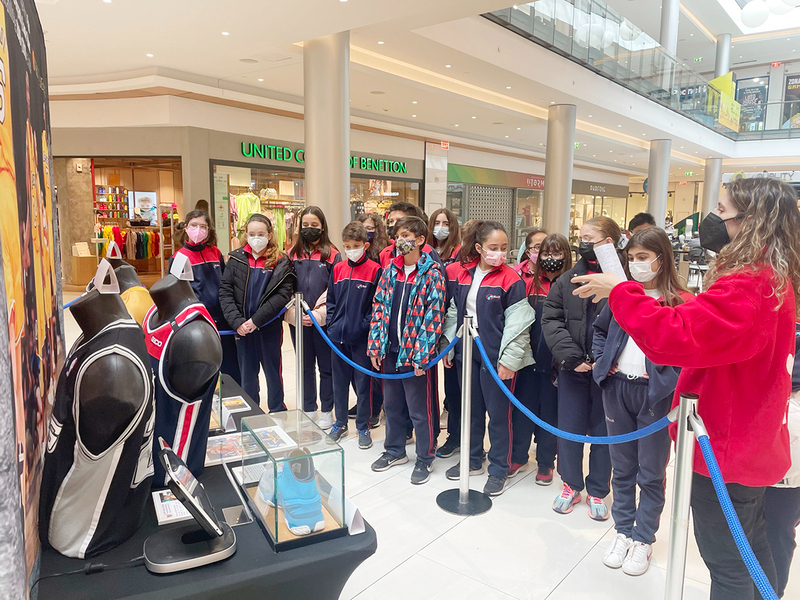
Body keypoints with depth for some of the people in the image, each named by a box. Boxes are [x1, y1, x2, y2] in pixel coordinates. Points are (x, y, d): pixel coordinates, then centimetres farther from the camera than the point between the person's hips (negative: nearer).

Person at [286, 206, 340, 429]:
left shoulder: (332, 255, -2)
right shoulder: (292, 254, 6)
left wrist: (319, 313, -14)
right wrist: (295, 314, -9)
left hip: (324, 320, -3)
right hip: (298, 321, 3)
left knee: (326, 366, 7)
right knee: (305, 366, 14)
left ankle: (327, 411, 21)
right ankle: (309, 410, 28)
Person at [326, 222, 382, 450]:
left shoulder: (374, 270, -7)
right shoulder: (337, 269, 6)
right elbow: (331, 300, 12)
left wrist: (365, 325, -13)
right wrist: (332, 323, 3)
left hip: (361, 337, -4)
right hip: (338, 336, 4)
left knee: (362, 382, 6)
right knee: (339, 381, 15)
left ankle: (363, 426, 22)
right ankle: (340, 422, 31)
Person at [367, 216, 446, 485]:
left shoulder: (432, 274, -11)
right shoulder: (390, 270, 6)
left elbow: (433, 317, -14)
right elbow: (379, 307, 7)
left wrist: (421, 356, -18)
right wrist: (375, 346, 2)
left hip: (415, 352, -6)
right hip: (390, 350, 6)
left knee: (419, 409, 6)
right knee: (391, 403, 18)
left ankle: (425, 459, 25)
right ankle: (395, 450, 37)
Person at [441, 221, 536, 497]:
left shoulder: (510, 279, -10)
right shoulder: (464, 274, 5)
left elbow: (517, 323, -12)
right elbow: (454, 313, 13)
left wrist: (509, 359, -14)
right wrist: (448, 346, 12)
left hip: (496, 357, -5)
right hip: (467, 352, 6)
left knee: (498, 414, 6)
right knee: (472, 410, 18)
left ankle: (499, 469, 23)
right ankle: (473, 460, 35)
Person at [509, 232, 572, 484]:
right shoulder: (528, 282, 2)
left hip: (554, 362, -2)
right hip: (529, 359, 2)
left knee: (550, 412, 11)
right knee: (523, 409, 13)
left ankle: (545, 462, 28)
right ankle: (517, 456, 31)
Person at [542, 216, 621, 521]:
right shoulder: (567, 279, 2)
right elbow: (551, 319, -1)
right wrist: (570, 355, -11)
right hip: (572, 369, 3)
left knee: (603, 431, 12)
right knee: (569, 428, 12)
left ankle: (597, 491, 32)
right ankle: (571, 484, 33)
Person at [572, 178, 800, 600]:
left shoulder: (746, 287, -27)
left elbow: (675, 337, -33)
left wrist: (619, 291, -23)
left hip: (726, 447, -9)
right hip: (753, 443, 9)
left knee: (725, 559, 9)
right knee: (751, 546, 26)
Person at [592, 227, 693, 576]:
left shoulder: (681, 302, -8)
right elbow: (600, 329, 18)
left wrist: (668, 377, -18)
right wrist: (603, 361, 7)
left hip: (655, 395, -4)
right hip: (617, 389, 4)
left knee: (650, 472, 9)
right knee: (622, 467, 16)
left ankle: (643, 538, 27)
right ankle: (623, 530, 32)